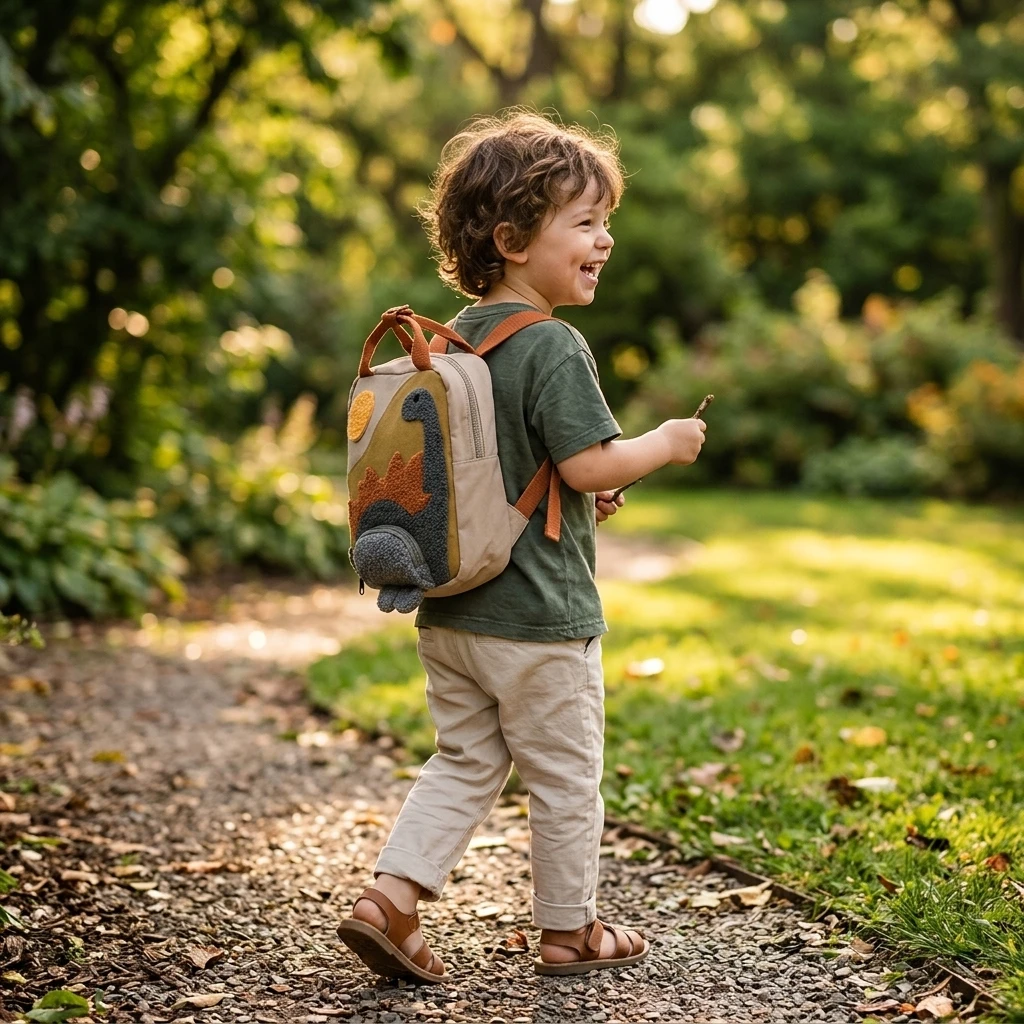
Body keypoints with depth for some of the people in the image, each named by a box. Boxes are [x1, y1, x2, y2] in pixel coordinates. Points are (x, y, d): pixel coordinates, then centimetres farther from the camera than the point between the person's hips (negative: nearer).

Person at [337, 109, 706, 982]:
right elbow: (591, 464, -23)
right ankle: (569, 932, 23)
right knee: (566, 778, 9)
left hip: (449, 609, 8)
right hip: (539, 617, -7)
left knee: (465, 763, 19)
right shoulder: (553, 348, -18)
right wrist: (666, 444, -5)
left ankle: (390, 897, 11)